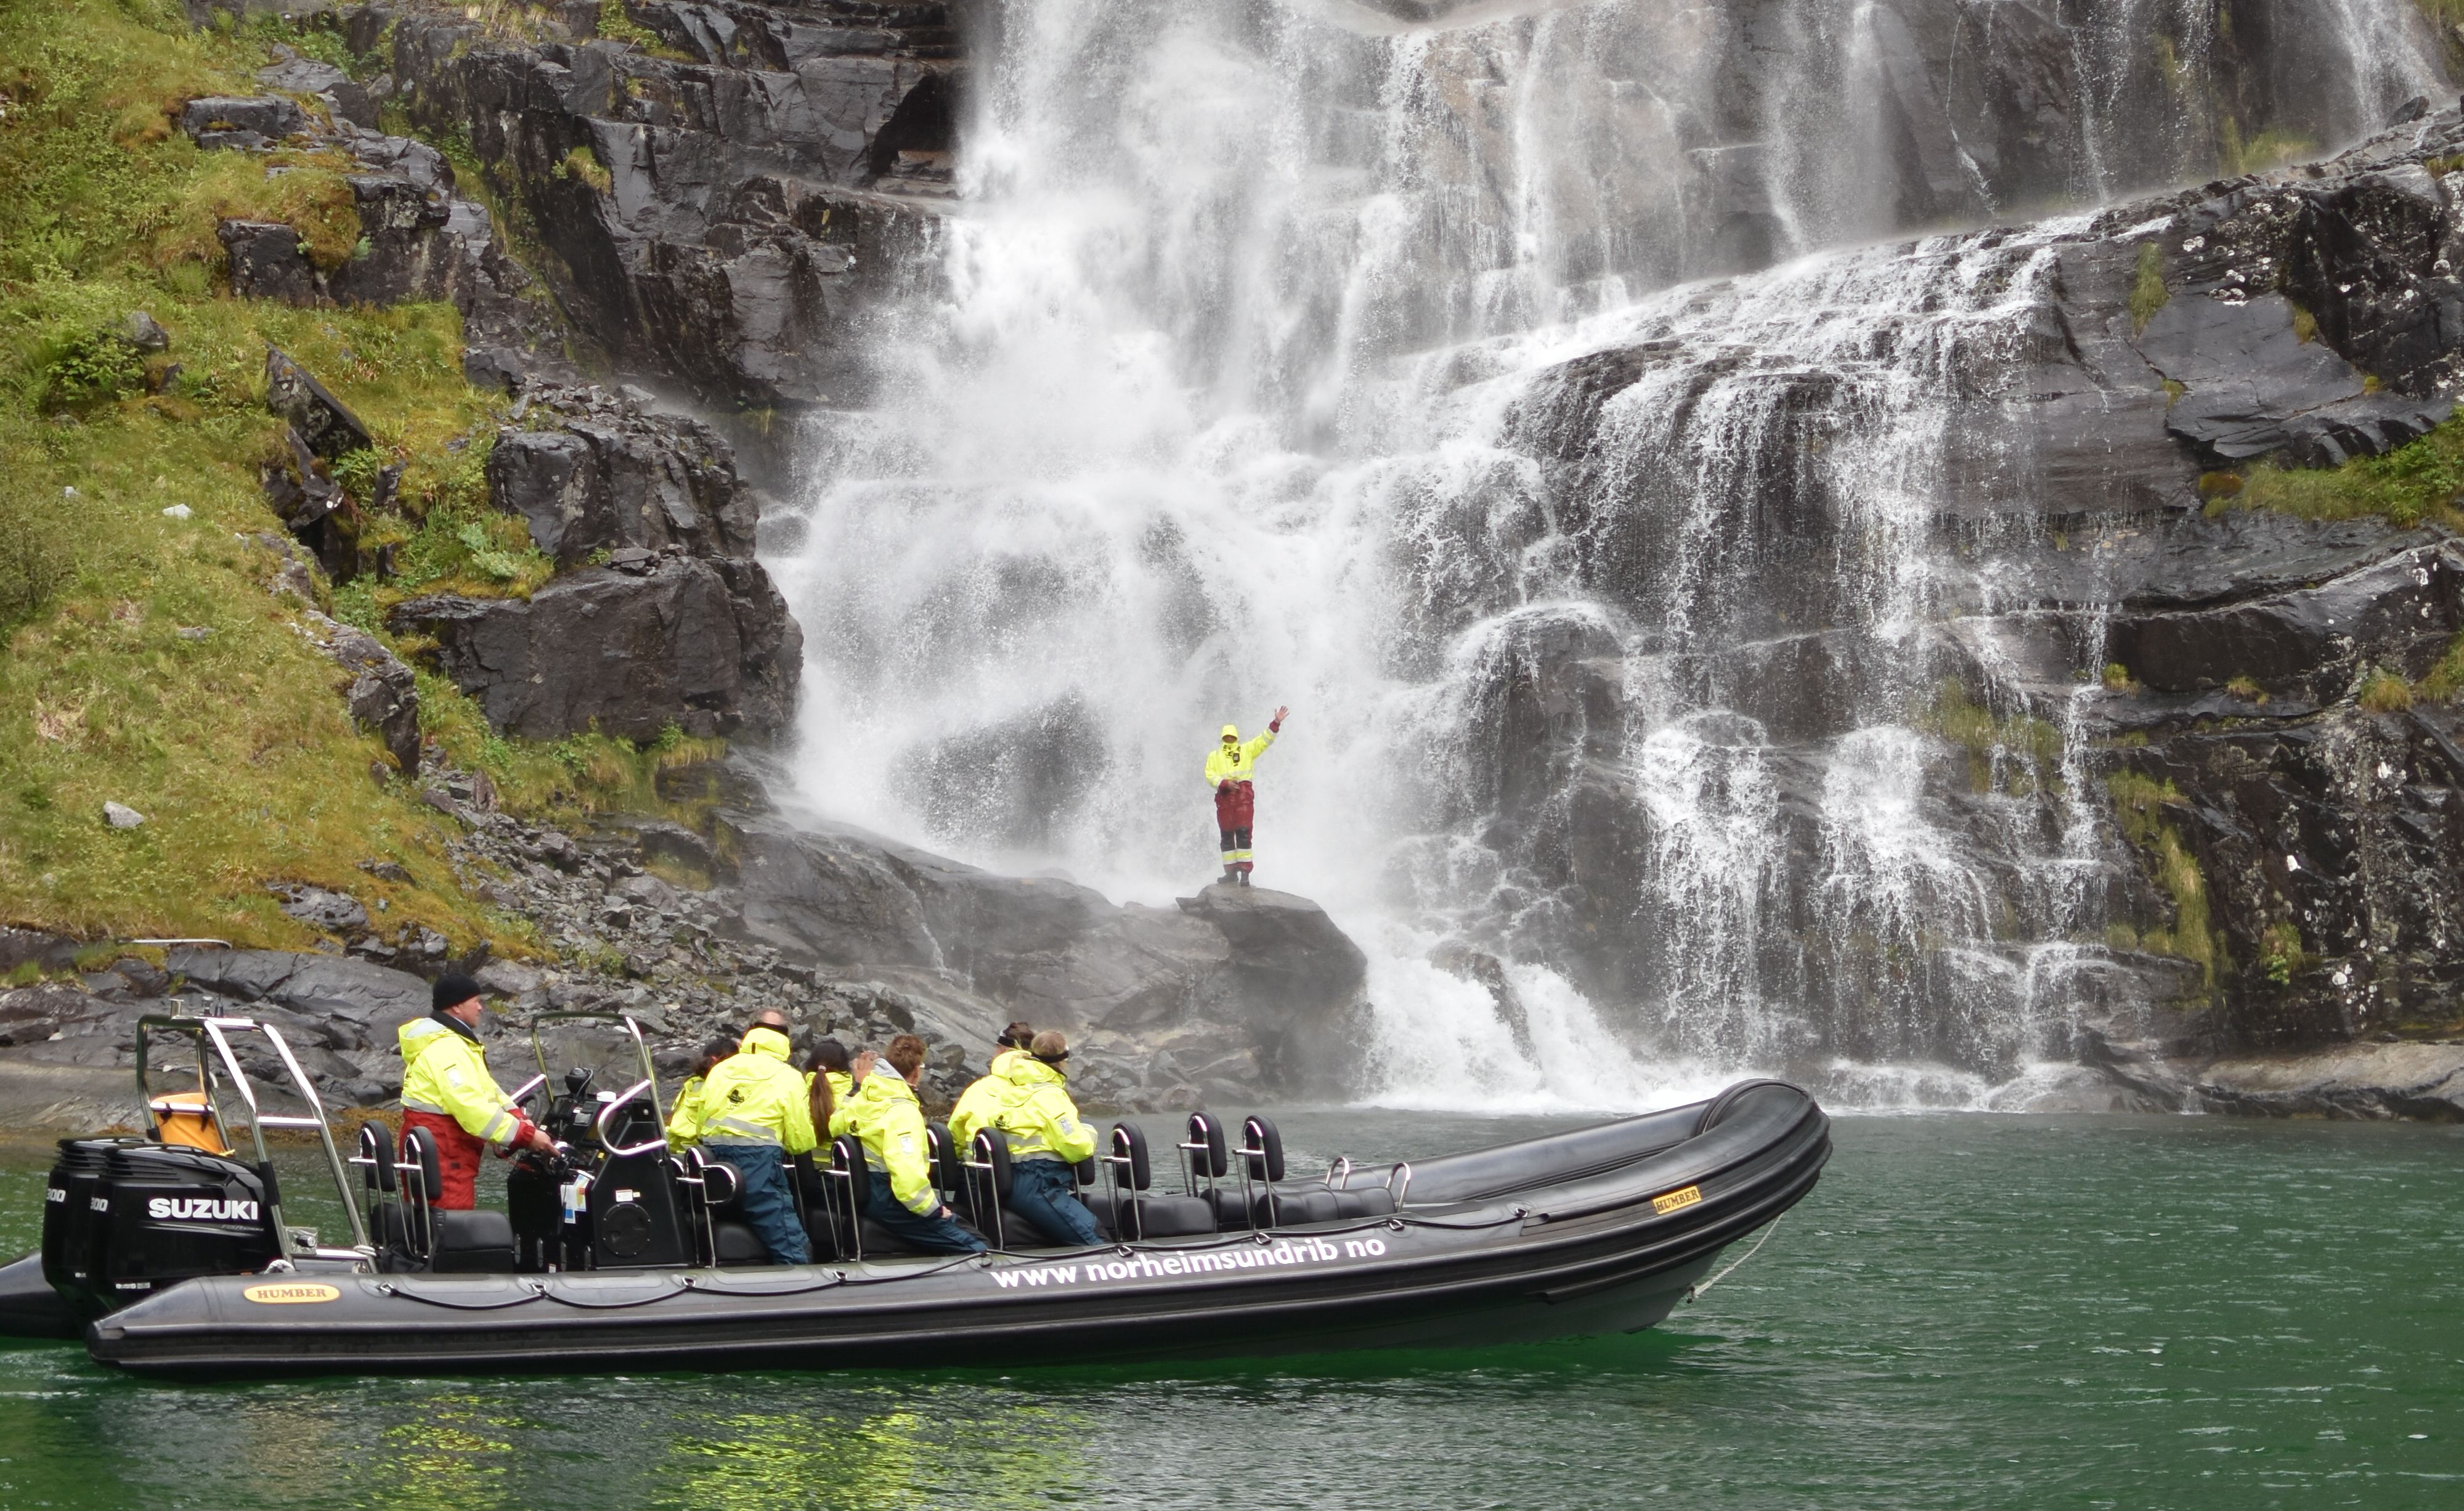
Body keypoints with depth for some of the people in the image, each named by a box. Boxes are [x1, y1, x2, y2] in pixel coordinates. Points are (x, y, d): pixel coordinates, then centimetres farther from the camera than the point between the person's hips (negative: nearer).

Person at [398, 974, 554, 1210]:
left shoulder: (454, 1042, 17)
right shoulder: (445, 1050, -20)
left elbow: (486, 1088, 14)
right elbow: (472, 1106, -28)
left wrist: (520, 1121, -2)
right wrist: (526, 1135, -25)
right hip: (442, 1153, -11)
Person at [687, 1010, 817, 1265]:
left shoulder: (720, 1070, 15)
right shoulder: (788, 1077, 3)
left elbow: (700, 1123, 13)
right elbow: (802, 1142, 0)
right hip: (759, 1164, -5)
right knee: (793, 1252, -6)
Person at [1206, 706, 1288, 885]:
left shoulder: (1247, 750, 15)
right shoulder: (1214, 756, 17)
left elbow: (1264, 741, 7)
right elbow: (1210, 775, 7)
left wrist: (1276, 723, -5)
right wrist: (1224, 783, -10)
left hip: (1243, 793, -2)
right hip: (1224, 795, 2)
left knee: (1243, 833, -12)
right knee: (1226, 835, 4)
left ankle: (1245, 871, -16)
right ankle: (1231, 871, 11)